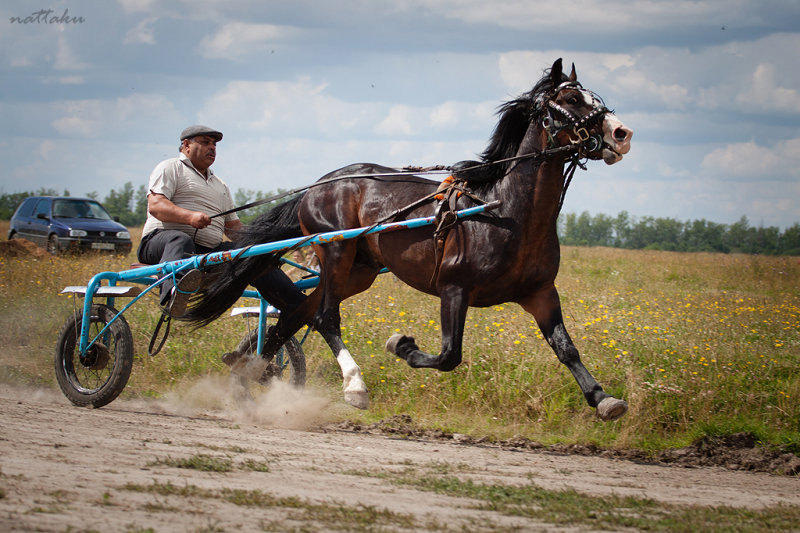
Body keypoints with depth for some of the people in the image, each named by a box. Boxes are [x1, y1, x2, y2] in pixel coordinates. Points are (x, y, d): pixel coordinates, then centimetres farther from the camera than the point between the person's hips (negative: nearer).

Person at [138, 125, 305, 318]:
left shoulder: (220, 186, 32)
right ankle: (174, 295, -73)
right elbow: (155, 206, -8)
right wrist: (190, 216, -25)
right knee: (180, 241, -42)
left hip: (209, 252, 7)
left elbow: (233, 227, 32)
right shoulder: (170, 168, 9)